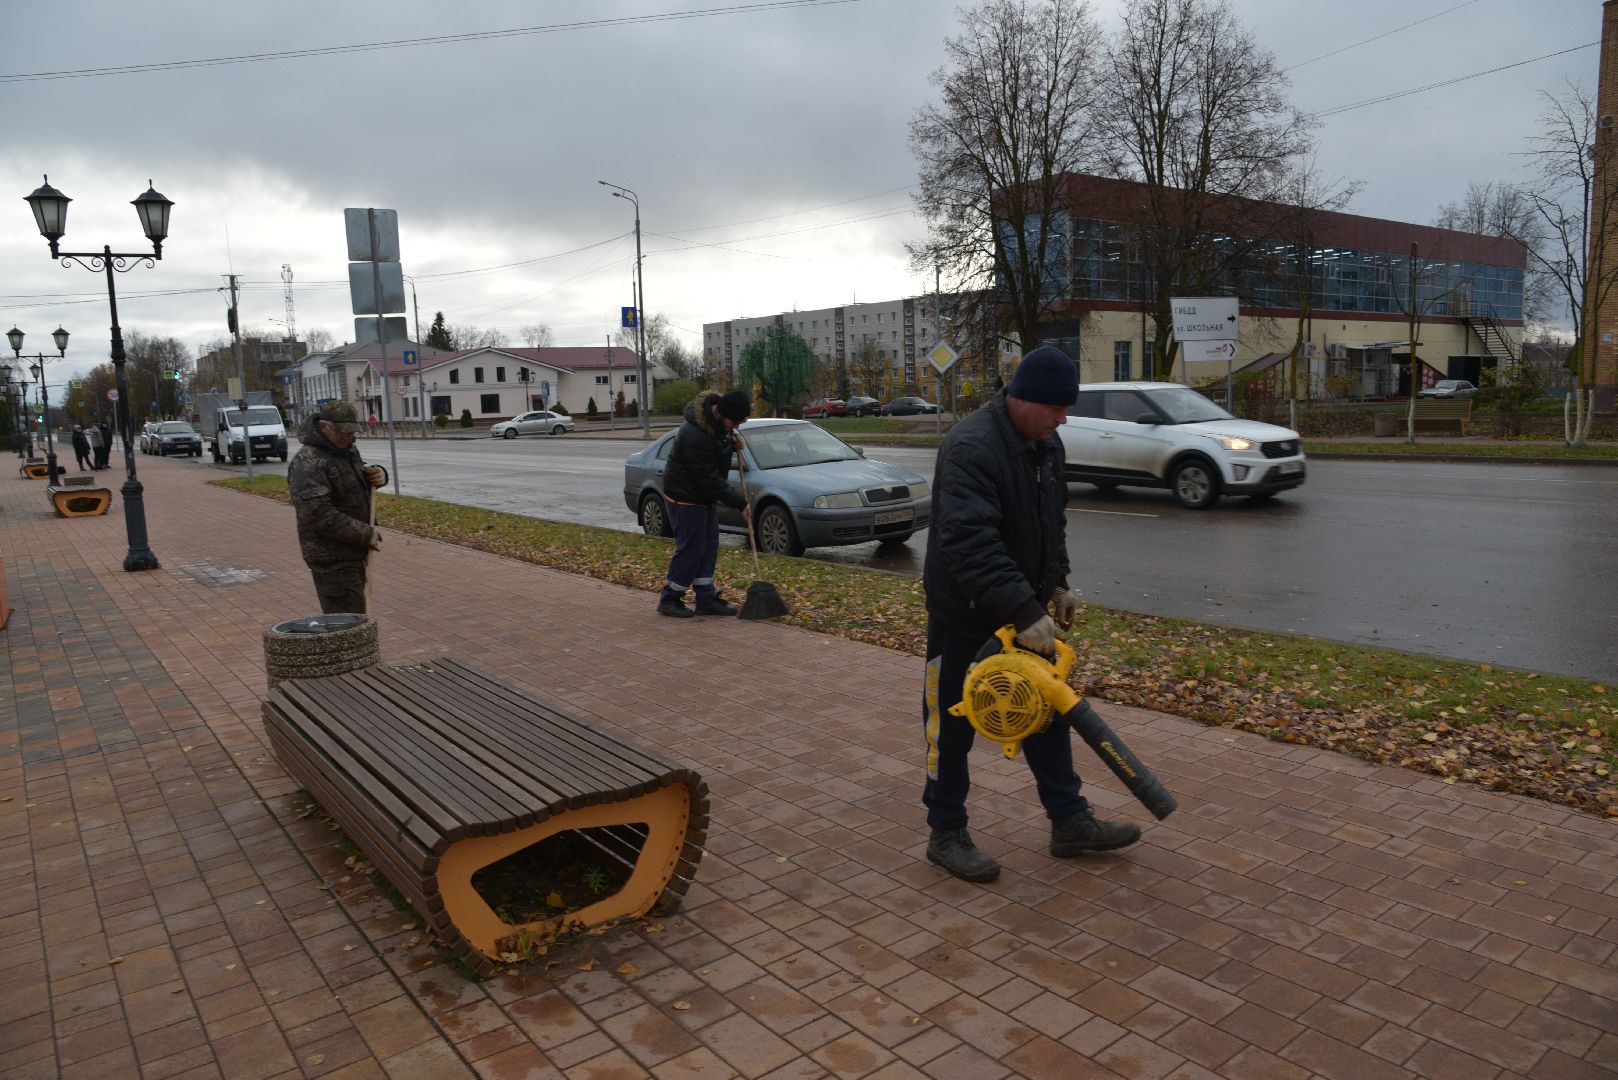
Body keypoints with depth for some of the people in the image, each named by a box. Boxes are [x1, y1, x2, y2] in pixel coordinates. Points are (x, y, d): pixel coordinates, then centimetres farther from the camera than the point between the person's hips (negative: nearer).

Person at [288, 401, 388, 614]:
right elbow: (319, 514, -27)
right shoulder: (308, 463, -18)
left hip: (352, 553, 9)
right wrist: (366, 534, -22)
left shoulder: (347, 451, 12)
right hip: (332, 558, -9)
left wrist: (378, 474, 4)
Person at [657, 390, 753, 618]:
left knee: (708, 548, 10)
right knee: (690, 550, -4)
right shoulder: (696, 436, -32)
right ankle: (669, 599, 10)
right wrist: (740, 503, -22)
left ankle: (706, 599, 17)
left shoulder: (717, 421, -3)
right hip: (685, 498, -9)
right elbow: (709, 479, -27)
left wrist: (731, 443, -3)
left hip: (705, 496, 9)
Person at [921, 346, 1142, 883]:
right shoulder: (971, 447, -26)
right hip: (966, 615, -9)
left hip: (1024, 609, 9)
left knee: (1047, 713, 15)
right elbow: (970, 542, -36)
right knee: (952, 725, 5)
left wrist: (1056, 584, 10)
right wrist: (1024, 611, -37)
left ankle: (1070, 822, 29)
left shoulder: (1045, 444, 5)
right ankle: (946, 834, 21)